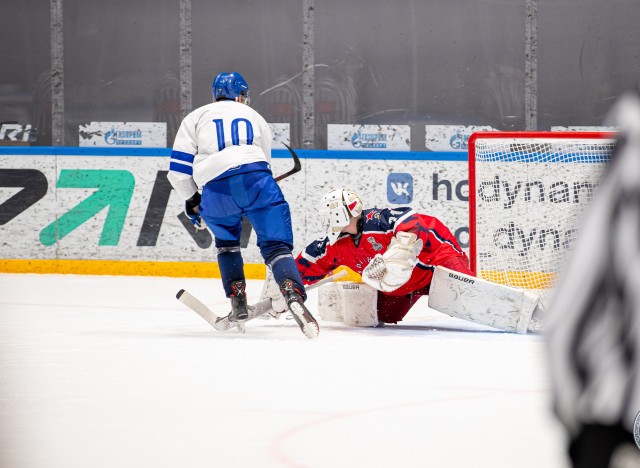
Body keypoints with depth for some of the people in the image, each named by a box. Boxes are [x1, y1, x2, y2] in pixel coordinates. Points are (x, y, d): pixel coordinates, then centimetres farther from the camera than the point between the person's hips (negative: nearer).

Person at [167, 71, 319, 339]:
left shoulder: (196, 118, 25)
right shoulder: (255, 118, 31)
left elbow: (179, 169, 17)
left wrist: (192, 202, 32)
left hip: (215, 188, 0)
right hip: (255, 180, 0)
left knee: (226, 240, 28)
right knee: (276, 245, -2)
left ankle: (238, 304, 19)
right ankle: (293, 296, -30)